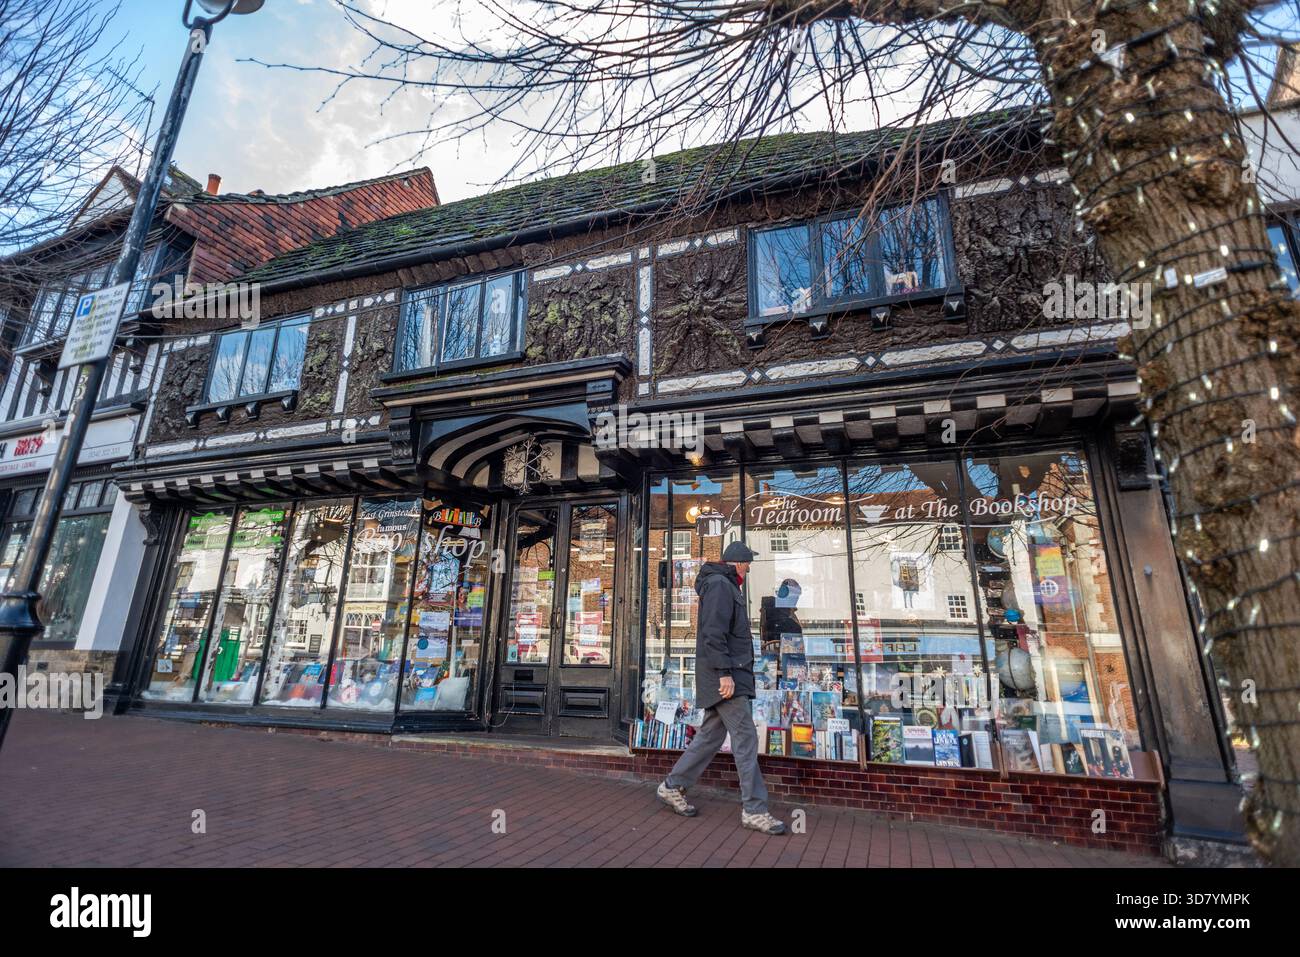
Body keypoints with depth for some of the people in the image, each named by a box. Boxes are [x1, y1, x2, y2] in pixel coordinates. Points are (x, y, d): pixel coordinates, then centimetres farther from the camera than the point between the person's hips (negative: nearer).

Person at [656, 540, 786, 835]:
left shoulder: (723, 586, 22)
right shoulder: (720, 584, -11)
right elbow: (714, 633, -20)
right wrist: (724, 673, -22)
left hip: (729, 674, 10)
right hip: (725, 675, -10)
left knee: (711, 734, 14)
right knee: (745, 739, -6)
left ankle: (673, 786, 22)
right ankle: (754, 809, 2)